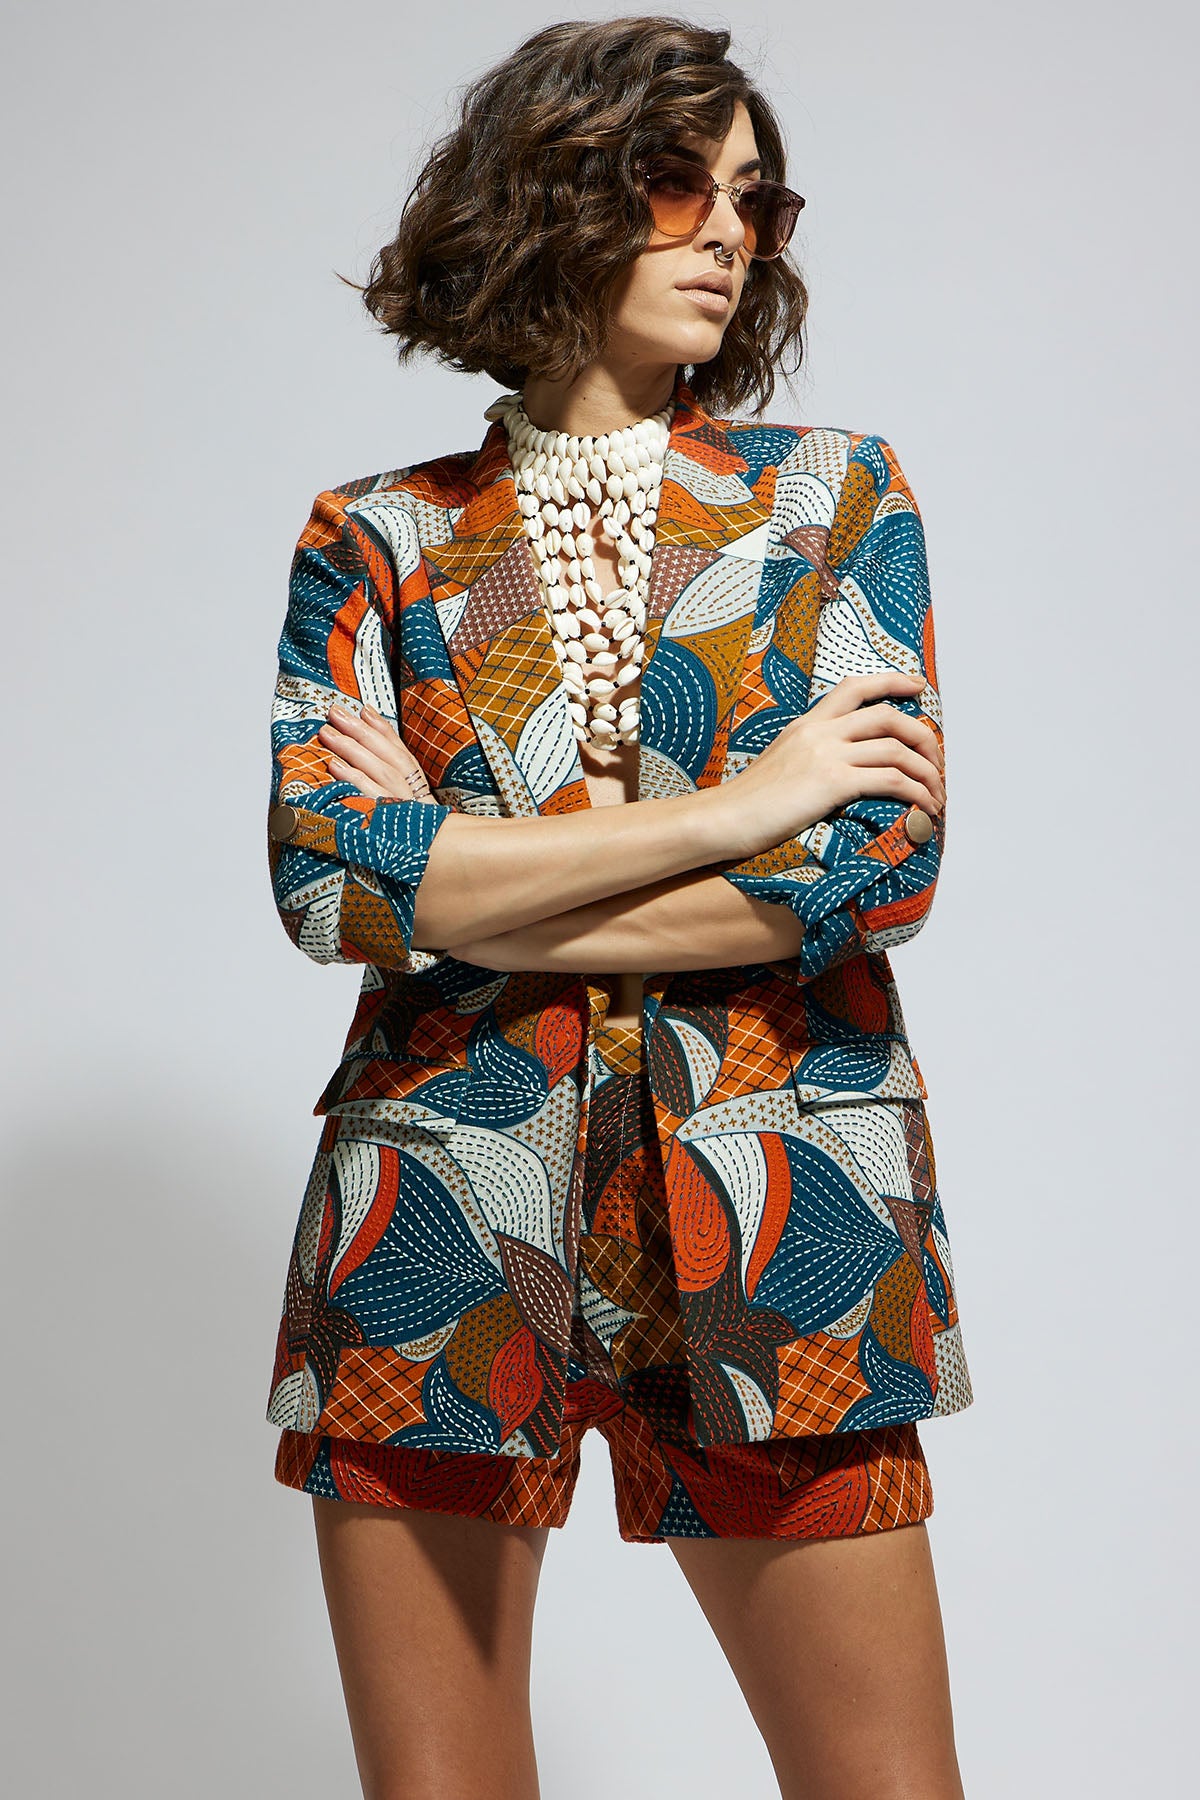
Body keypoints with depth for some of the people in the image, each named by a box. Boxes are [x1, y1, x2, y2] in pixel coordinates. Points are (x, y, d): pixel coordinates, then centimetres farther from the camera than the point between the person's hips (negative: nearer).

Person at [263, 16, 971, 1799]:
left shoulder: (834, 495, 8)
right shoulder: (377, 539, 7)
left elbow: (882, 866, -6)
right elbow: (325, 879, -9)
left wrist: (461, 882, -7)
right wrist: (739, 806, -11)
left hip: (775, 1214, 0)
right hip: (440, 1215, 0)